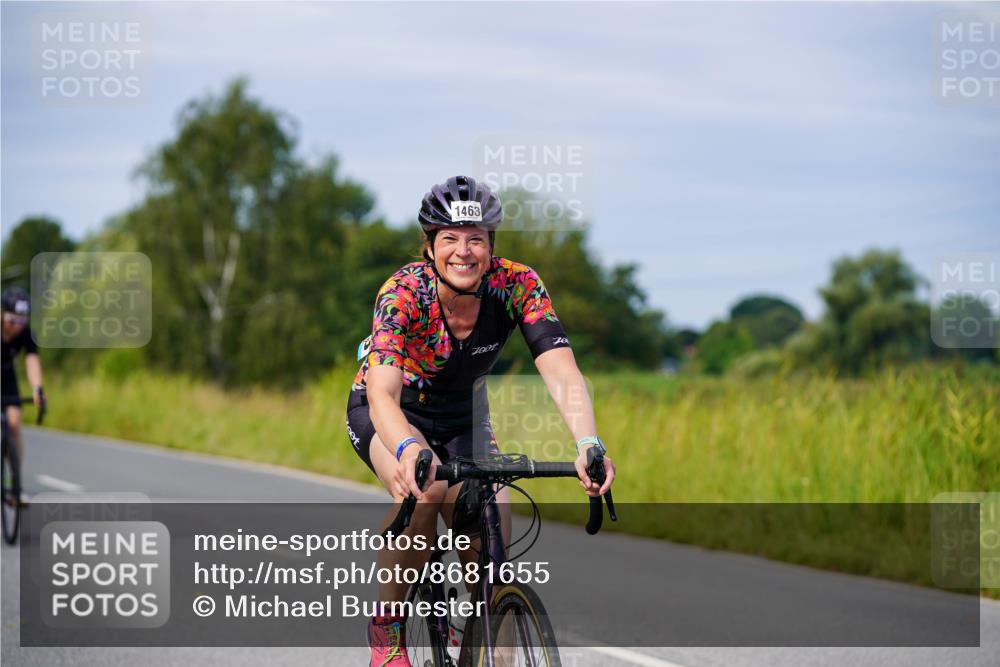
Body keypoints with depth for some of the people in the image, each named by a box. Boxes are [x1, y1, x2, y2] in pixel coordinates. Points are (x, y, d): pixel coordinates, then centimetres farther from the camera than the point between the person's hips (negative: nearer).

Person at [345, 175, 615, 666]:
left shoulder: (517, 285, -24)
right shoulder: (403, 293, -32)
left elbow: (560, 371, -36)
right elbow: (382, 393, -44)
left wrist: (588, 443, -55)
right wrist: (408, 449, -66)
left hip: (462, 417, 3)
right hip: (385, 414, -3)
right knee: (423, 489, -34)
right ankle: (387, 626, -14)